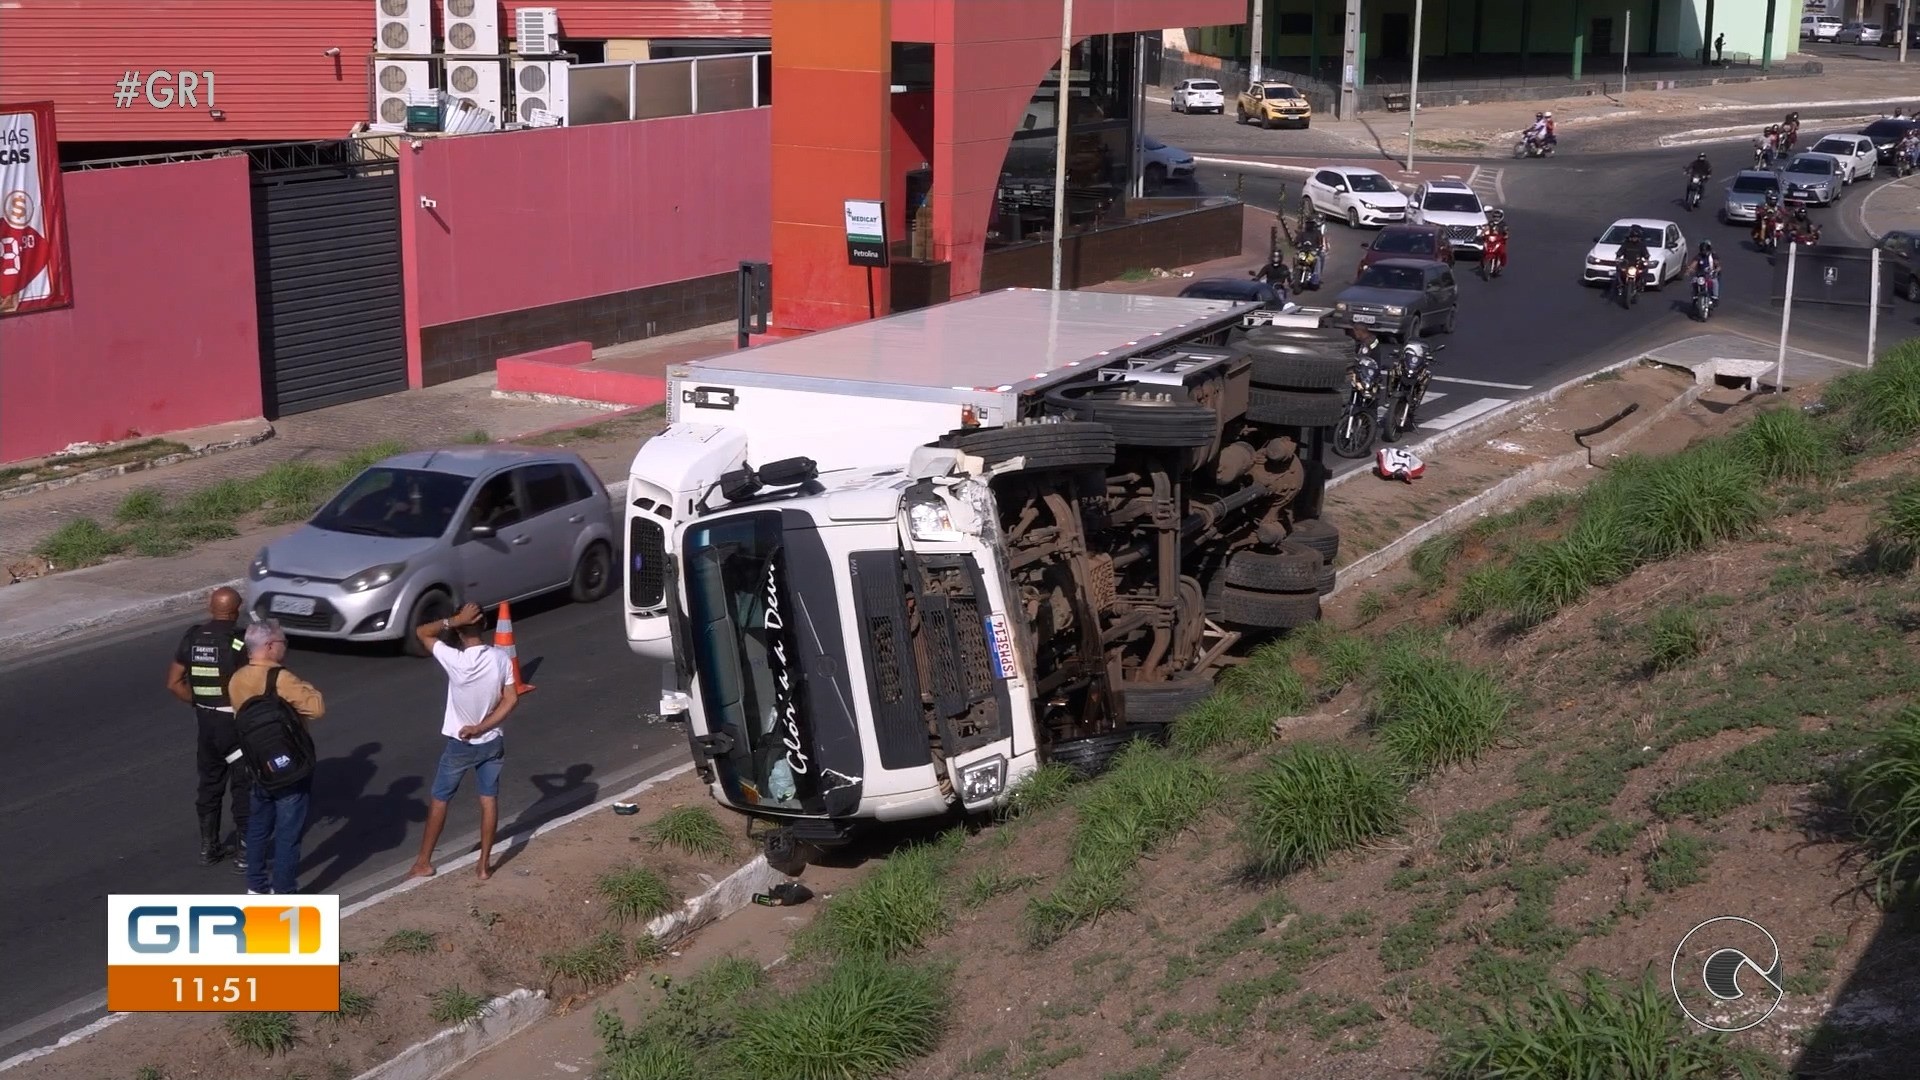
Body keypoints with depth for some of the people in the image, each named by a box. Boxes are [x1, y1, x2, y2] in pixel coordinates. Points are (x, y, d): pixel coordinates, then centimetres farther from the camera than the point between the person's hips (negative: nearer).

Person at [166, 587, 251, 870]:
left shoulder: (192, 637, -1)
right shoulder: (240, 642, -17)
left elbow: (174, 683, 1)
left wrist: (200, 703, 9)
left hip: (206, 721, 5)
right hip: (237, 722, -5)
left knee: (209, 784, 18)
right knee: (243, 788, 5)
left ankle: (208, 847, 27)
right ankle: (244, 852, 9)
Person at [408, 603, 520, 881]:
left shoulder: (455, 660, -25)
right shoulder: (501, 659, -13)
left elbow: (421, 632, -14)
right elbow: (511, 700, -10)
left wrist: (454, 620, -24)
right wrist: (481, 728, -11)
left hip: (459, 744, -3)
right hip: (491, 742, 3)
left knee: (439, 800, 13)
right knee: (489, 800, 14)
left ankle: (423, 862, 22)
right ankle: (484, 864, 18)